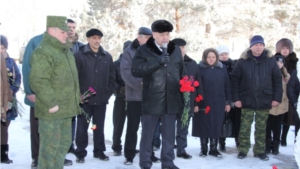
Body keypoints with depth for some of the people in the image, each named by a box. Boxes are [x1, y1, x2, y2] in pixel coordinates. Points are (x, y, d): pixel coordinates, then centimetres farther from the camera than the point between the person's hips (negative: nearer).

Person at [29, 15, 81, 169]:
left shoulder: (65, 51, 16)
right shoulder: (42, 52, -15)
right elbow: (38, 81, -23)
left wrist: (76, 99, 19)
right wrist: (51, 103, -23)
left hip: (66, 109, 9)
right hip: (51, 110, -9)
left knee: (64, 144, 17)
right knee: (50, 146, -2)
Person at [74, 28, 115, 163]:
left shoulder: (107, 57, 7)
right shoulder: (79, 56, -6)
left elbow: (111, 77, 11)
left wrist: (109, 93, 3)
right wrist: (78, 94, -11)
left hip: (101, 99, 3)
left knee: (99, 127, 13)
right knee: (82, 127, 6)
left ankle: (99, 151, 25)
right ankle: (80, 152, 17)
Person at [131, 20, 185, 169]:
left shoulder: (176, 50, 10)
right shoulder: (144, 50, -2)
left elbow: (182, 72, 17)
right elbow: (135, 70, -15)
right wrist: (158, 61, -20)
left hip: (171, 100, 4)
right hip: (151, 100, -3)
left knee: (169, 134, 12)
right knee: (147, 134, 6)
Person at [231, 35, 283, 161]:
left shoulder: (271, 61, 2)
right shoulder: (242, 61, -1)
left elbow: (277, 80, 5)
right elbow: (235, 80, -1)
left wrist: (277, 98, -1)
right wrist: (236, 98, -6)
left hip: (265, 101, 1)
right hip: (247, 101, -1)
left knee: (261, 128, 10)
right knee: (245, 127, 4)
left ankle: (260, 151, 22)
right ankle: (243, 150, 16)